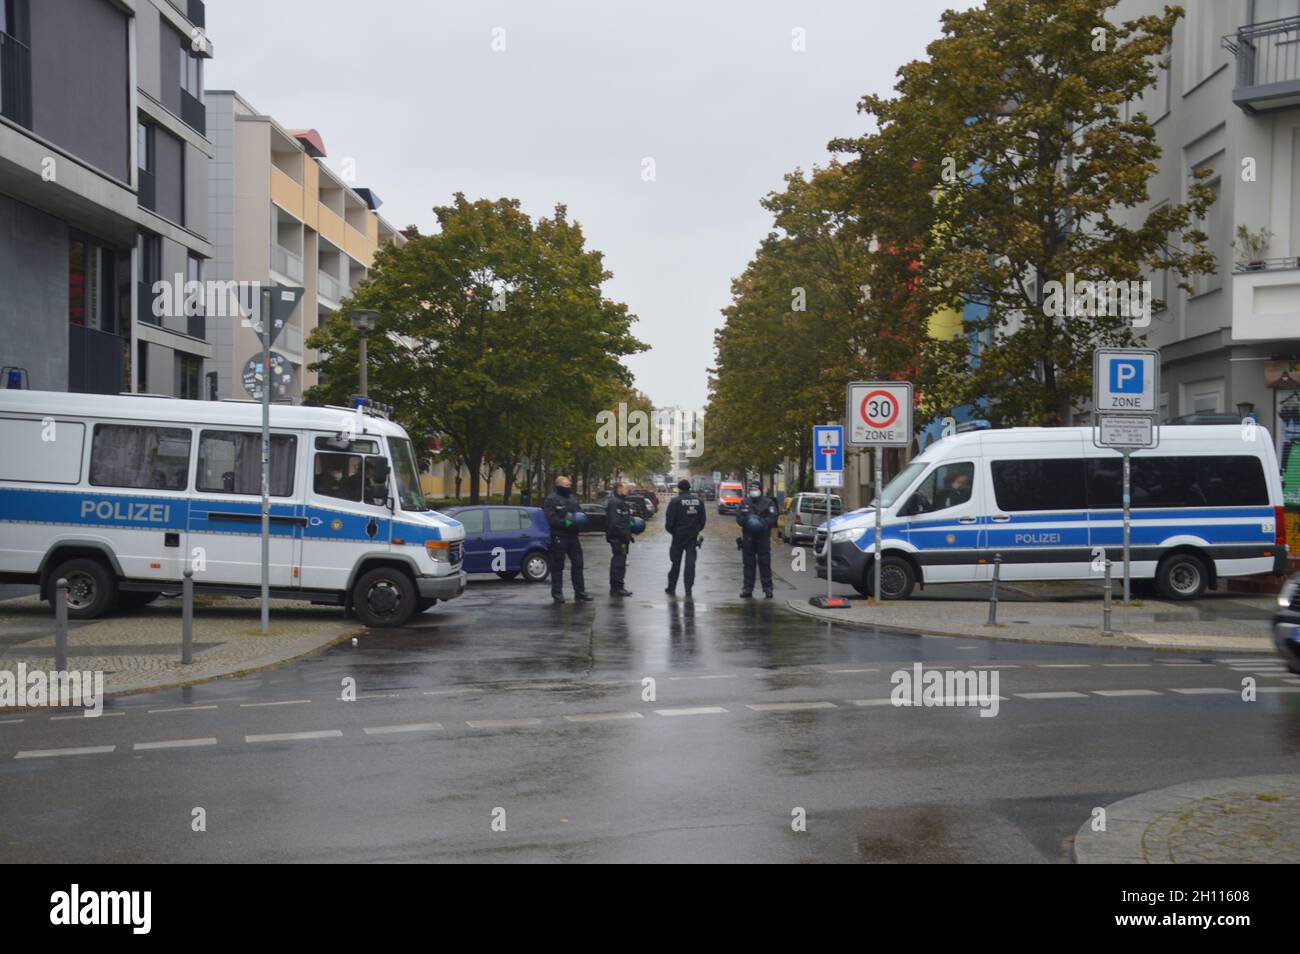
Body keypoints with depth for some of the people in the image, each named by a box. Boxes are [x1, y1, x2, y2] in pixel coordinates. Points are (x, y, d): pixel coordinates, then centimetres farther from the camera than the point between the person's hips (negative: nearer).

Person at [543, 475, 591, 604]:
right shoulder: (551, 499, -6)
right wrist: (565, 522, -25)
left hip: (572, 535, 7)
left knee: (577, 564, 7)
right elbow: (551, 518, -15)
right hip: (559, 537, -7)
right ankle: (557, 593, 7)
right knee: (557, 566, 0)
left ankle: (580, 592, 13)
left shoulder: (572, 498, 17)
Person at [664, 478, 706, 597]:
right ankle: (688, 591, 0)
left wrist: (672, 531, 7)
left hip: (679, 536, -3)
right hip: (693, 537, 3)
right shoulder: (698, 501, 4)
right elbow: (702, 519, 5)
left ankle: (671, 588, 17)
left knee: (676, 562, 9)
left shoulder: (675, 501, -10)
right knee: (690, 563, 3)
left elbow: (669, 522, -11)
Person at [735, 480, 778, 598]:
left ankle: (768, 588, 4)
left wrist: (763, 521, -22)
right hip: (748, 537, 3)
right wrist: (747, 520, -15)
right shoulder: (744, 503, 11)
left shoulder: (768, 502, 3)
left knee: (765, 563, -1)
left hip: (763, 537, -3)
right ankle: (747, 588, 12)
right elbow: (738, 517, 5)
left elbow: (773, 518, -5)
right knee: (748, 564, 6)